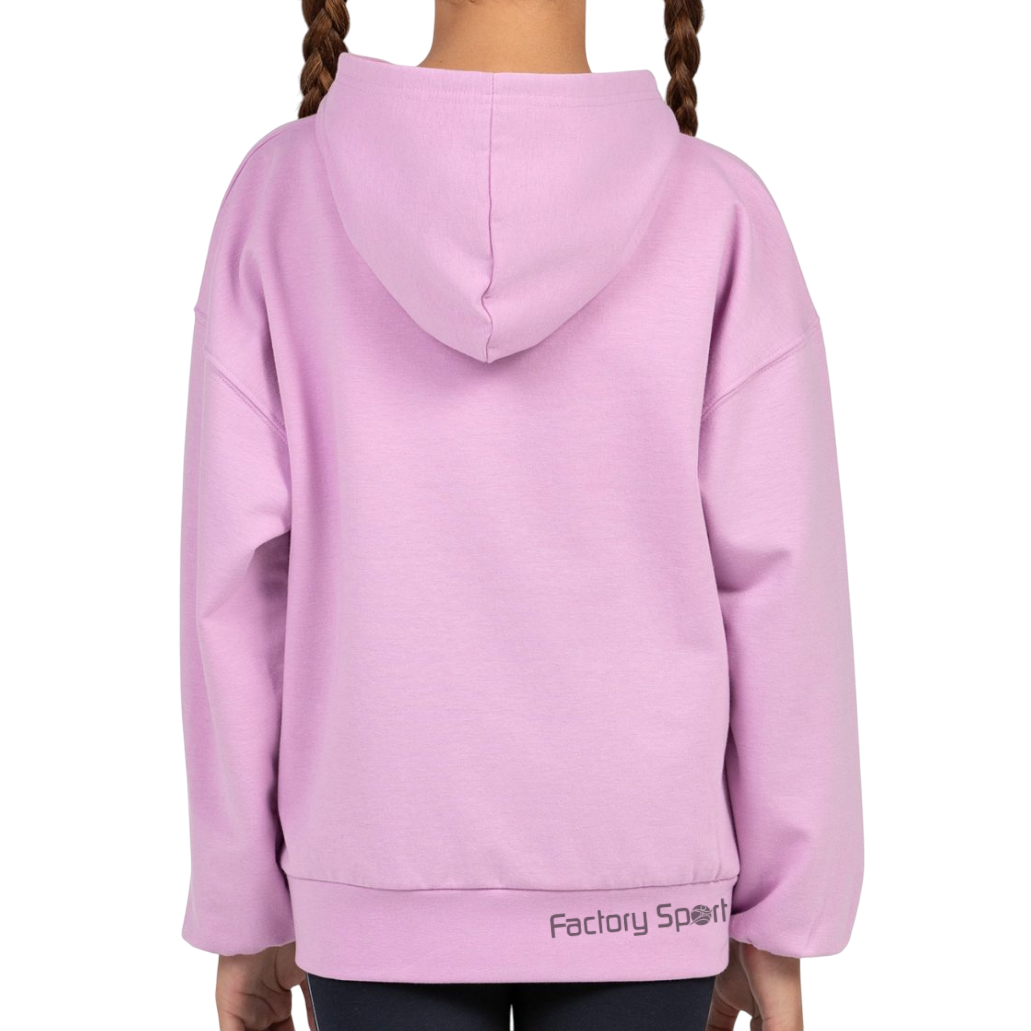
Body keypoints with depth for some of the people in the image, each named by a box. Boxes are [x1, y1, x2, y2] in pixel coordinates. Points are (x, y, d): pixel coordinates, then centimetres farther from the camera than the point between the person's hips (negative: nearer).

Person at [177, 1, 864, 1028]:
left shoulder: (282, 196, -8)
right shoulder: (717, 216, -10)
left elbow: (237, 571, -7)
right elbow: (776, 585, -8)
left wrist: (244, 909, 4)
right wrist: (778, 920, 4)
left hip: (385, 881, 1)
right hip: (632, 882, 0)